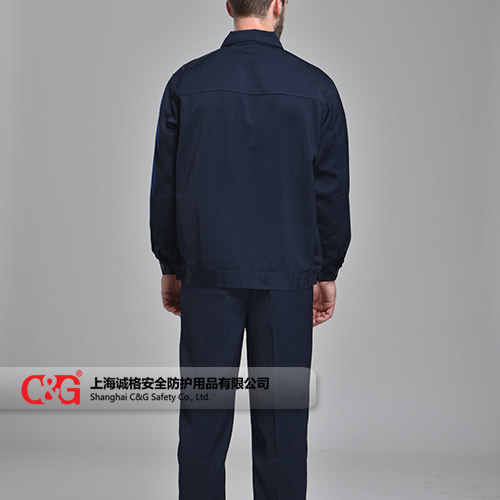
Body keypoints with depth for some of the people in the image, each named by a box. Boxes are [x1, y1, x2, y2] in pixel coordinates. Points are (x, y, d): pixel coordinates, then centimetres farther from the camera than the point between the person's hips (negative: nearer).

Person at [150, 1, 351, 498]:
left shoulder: (188, 82, 0)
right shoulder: (315, 86, -2)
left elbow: (165, 186, 3)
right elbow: (332, 191, 1)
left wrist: (170, 267, 13)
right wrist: (327, 273, 11)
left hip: (208, 275, 1)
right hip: (287, 276, 0)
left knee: (204, 419, 7)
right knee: (281, 419, 7)